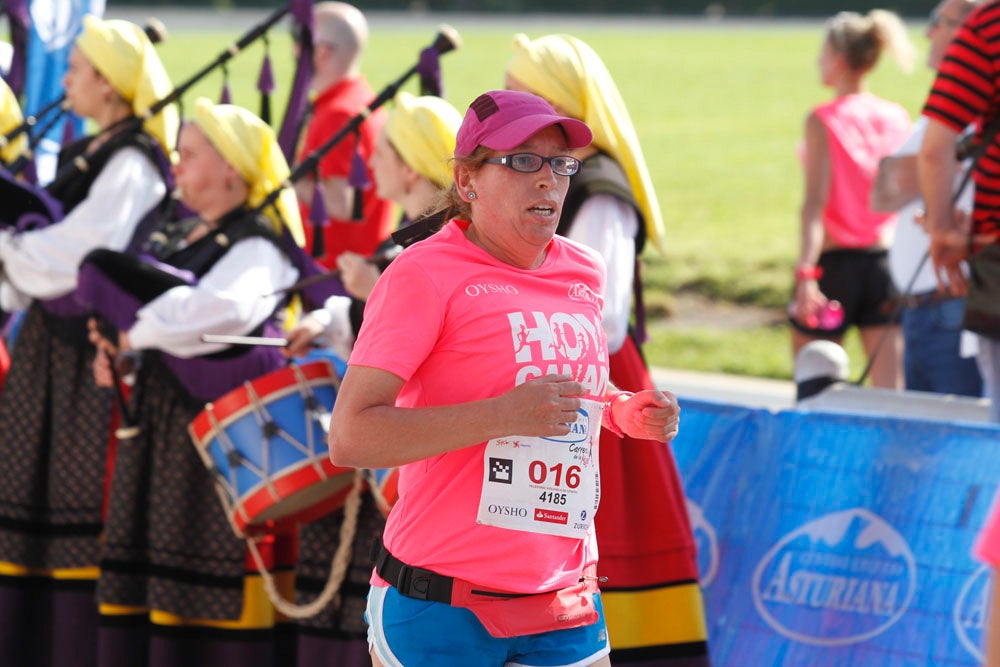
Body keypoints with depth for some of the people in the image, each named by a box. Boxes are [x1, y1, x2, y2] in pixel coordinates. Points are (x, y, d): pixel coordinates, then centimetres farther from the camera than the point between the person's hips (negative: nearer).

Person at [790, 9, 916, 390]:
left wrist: (806, 272, -24)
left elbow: (815, 203, -19)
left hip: (835, 262, -4)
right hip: (886, 262, 4)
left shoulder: (823, 122, -10)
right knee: (890, 389, 1)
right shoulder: (897, 119, 4)